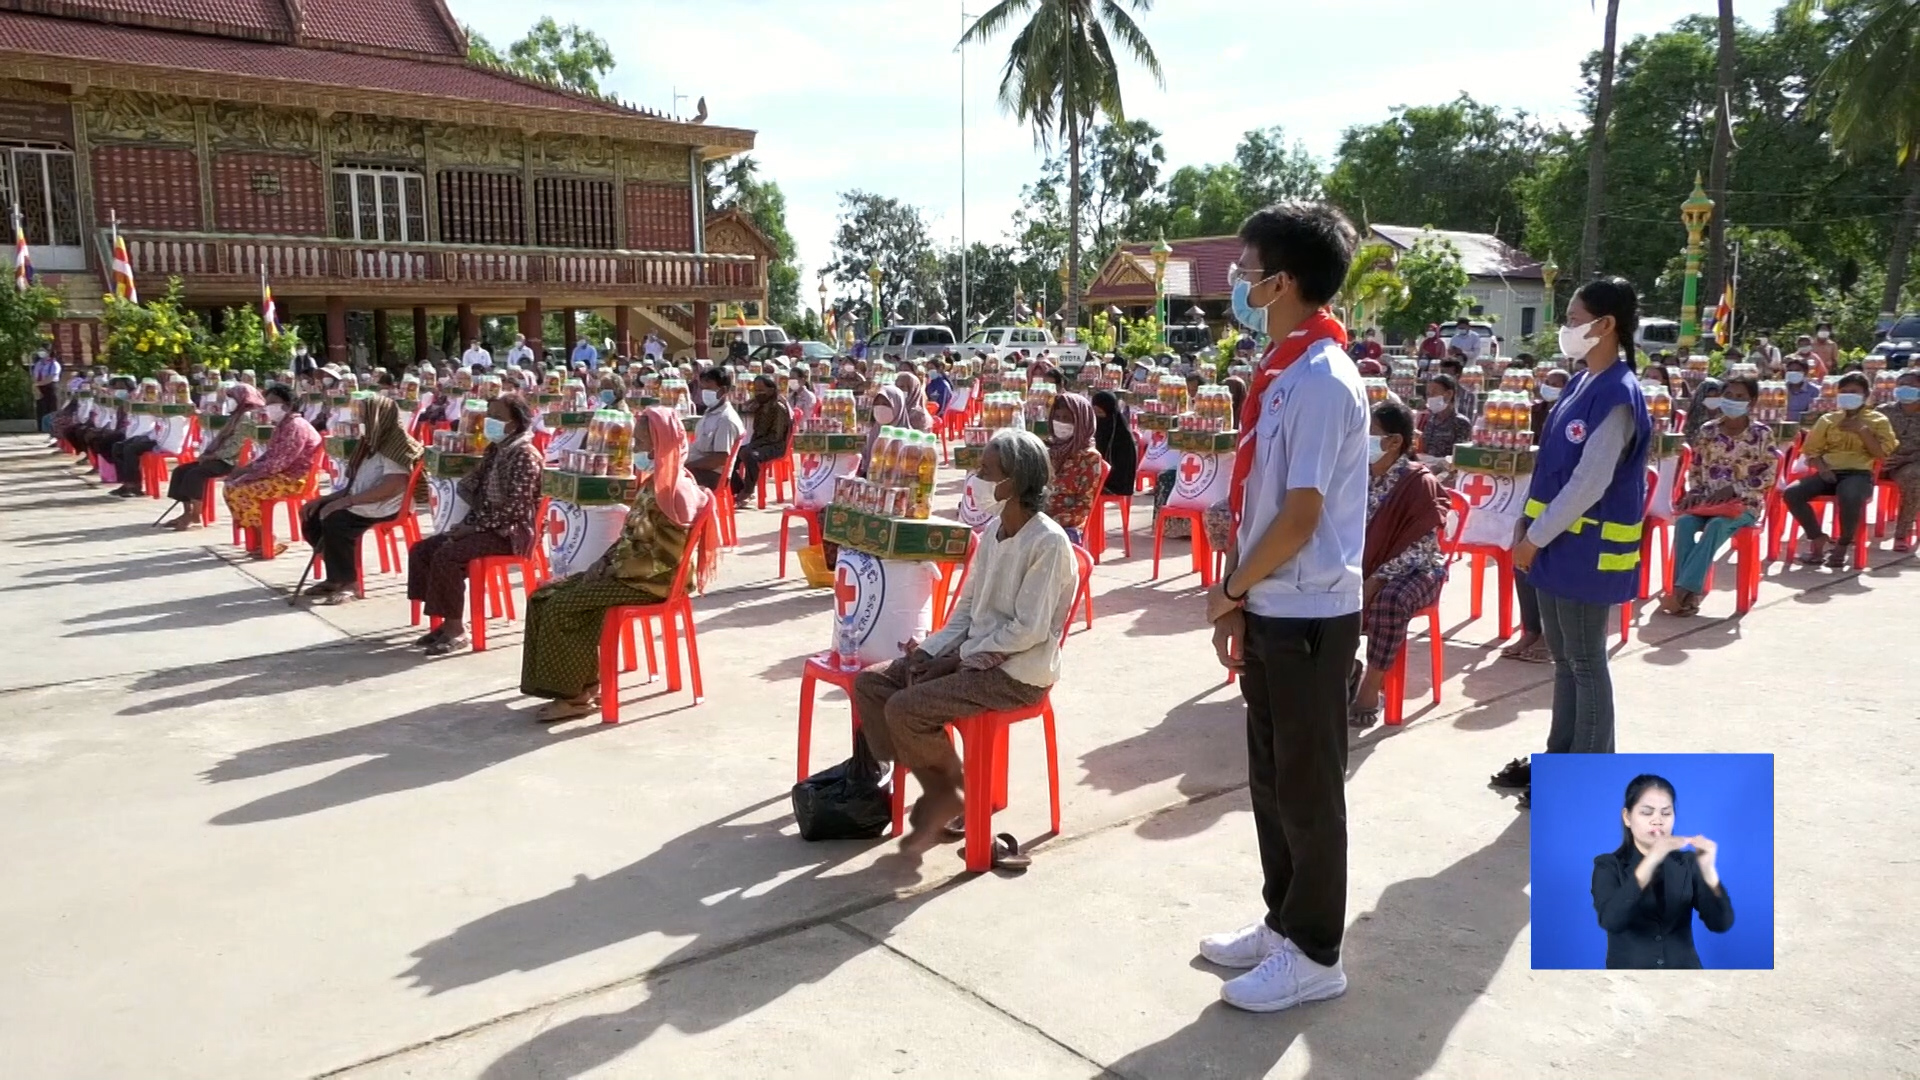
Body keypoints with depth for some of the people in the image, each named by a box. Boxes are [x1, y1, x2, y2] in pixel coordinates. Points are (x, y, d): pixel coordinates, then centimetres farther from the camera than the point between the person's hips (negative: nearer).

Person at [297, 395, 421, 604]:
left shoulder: (398, 444, -11)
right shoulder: (374, 444, 19)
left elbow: (392, 487, -24)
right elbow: (356, 484, 21)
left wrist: (346, 501, -23)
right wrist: (323, 499, 8)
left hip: (385, 508, -10)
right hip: (361, 503, 10)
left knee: (335, 521, -30)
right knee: (312, 516, 1)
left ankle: (346, 582, -16)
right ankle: (337, 574, 10)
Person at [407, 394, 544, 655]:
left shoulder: (525, 456, -14)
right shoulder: (494, 450, 14)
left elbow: (515, 506, -22)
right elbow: (470, 487, 18)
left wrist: (475, 526, -19)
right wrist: (467, 524, 0)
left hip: (510, 532, -10)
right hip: (484, 526, 10)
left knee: (446, 555, -27)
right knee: (421, 550, 0)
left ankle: (456, 629, -17)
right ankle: (444, 621, 1)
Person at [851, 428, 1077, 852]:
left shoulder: (1048, 542, -19)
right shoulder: (993, 530, 7)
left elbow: (1029, 630, -21)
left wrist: (956, 659, -14)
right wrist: (930, 651, -2)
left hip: (1017, 673, -9)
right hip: (976, 656, 9)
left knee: (904, 709, -23)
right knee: (869, 682, -1)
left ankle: (953, 791, 5)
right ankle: (937, 792, 4)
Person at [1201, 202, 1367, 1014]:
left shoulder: (1322, 381, -19)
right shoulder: (1278, 372, 9)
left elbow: (1300, 518, -22)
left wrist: (1230, 587, -9)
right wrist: (1236, 597, 10)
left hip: (1309, 614, -9)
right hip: (1269, 610, 9)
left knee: (1308, 787, 4)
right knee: (1271, 780, 18)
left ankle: (1314, 955, 20)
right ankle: (1283, 924, 34)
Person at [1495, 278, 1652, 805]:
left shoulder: (1617, 394, -18)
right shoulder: (1581, 384, 11)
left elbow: (1590, 483, -21)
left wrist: (1535, 538, -15)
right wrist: (1532, 532, 12)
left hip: (1586, 550, -9)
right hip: (1558, 543, 9)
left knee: (1587, 665, 1)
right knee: (1564, 660, 17)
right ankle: (1560, 759, 28)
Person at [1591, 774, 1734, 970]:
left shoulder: (1688, 863, 5)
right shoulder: (1608, 866, -2)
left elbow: (1721, 923, -8)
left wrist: (1708, 870, -24)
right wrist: (1650, 862, -30)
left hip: (1683, 967, 2)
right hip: (1628, 966, -2)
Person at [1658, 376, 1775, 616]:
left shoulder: (1762, 433, 0)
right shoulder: (1707, 431, 7)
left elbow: (1769, 476, -2)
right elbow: (1694, 470, 14)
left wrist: (1732, 490, -14)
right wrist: (1694, 492, -5)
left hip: (1744, 504, -3)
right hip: (1707, 501, 3)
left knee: (1716, 525, -35)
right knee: (1683, 522, -30)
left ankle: (1682, 590, -39)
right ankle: (1688, 594, -33)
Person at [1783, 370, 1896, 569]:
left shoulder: (1878, 420, 11)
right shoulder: (1828, 419, 17)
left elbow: (1882, 454, 0)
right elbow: (1811, 450, 13)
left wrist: (1862, 430, -6)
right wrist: (1821, 467, -6)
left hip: (1859, 474, -3)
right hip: (1829, 473, 3)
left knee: (1850, 497, -40)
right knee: (1791, 493, -26)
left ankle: (1843, 545, -15)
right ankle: (1817, 539, -7)